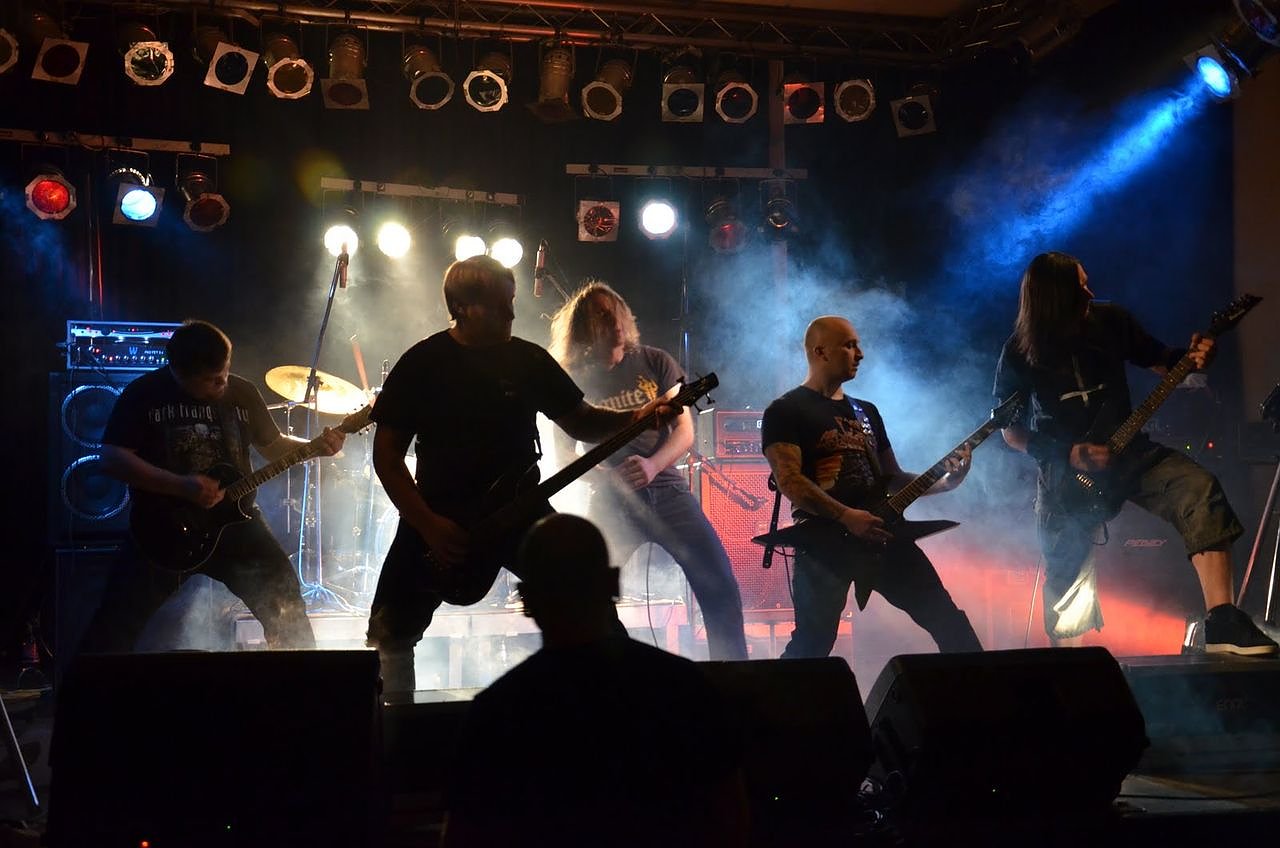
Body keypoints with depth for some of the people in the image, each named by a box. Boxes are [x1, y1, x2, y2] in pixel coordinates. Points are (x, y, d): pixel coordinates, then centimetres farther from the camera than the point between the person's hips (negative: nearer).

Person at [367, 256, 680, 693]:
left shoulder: (529, 359, 2)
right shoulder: (423, 363, -7)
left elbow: (582, 422, 8)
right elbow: (387, 451, -5)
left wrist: (637, 418, -12)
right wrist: (425, 523, -15)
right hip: (439, 517, -2)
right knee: (392, 631, -2)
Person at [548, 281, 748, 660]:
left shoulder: (654, 362, 8)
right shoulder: (573, 380, 4)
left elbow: (684, 428, 4)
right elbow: (564, 453, 4)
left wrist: (652, 465, -15)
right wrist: (604, 476, -15)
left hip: (666, 489, 1)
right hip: (612, 500, -1)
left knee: (720, 586, -8)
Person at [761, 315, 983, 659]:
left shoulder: (866, 411, 22)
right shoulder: (786, 411, -1)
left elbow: (892, 477, 22)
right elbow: (789, 481, -14)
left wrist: (945, 481, 5)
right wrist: (847, 517, -24)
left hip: (881, 535, 6)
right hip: (825, 539, -6)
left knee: (946, 618, 2)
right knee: (812, 645, -12)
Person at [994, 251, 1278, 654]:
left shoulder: (1110, 321, -5)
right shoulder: (1021, 353, -10)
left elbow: (1161, 360, 9)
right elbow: (1011, 430, -3)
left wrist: (1193, 358, -14)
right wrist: (1067, 454, -16)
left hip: (1124, 449, 2)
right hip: (1062, 468, -1)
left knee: (1200, 490, -24)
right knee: (1064, 570, -1)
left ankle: (1222, 625, -25)